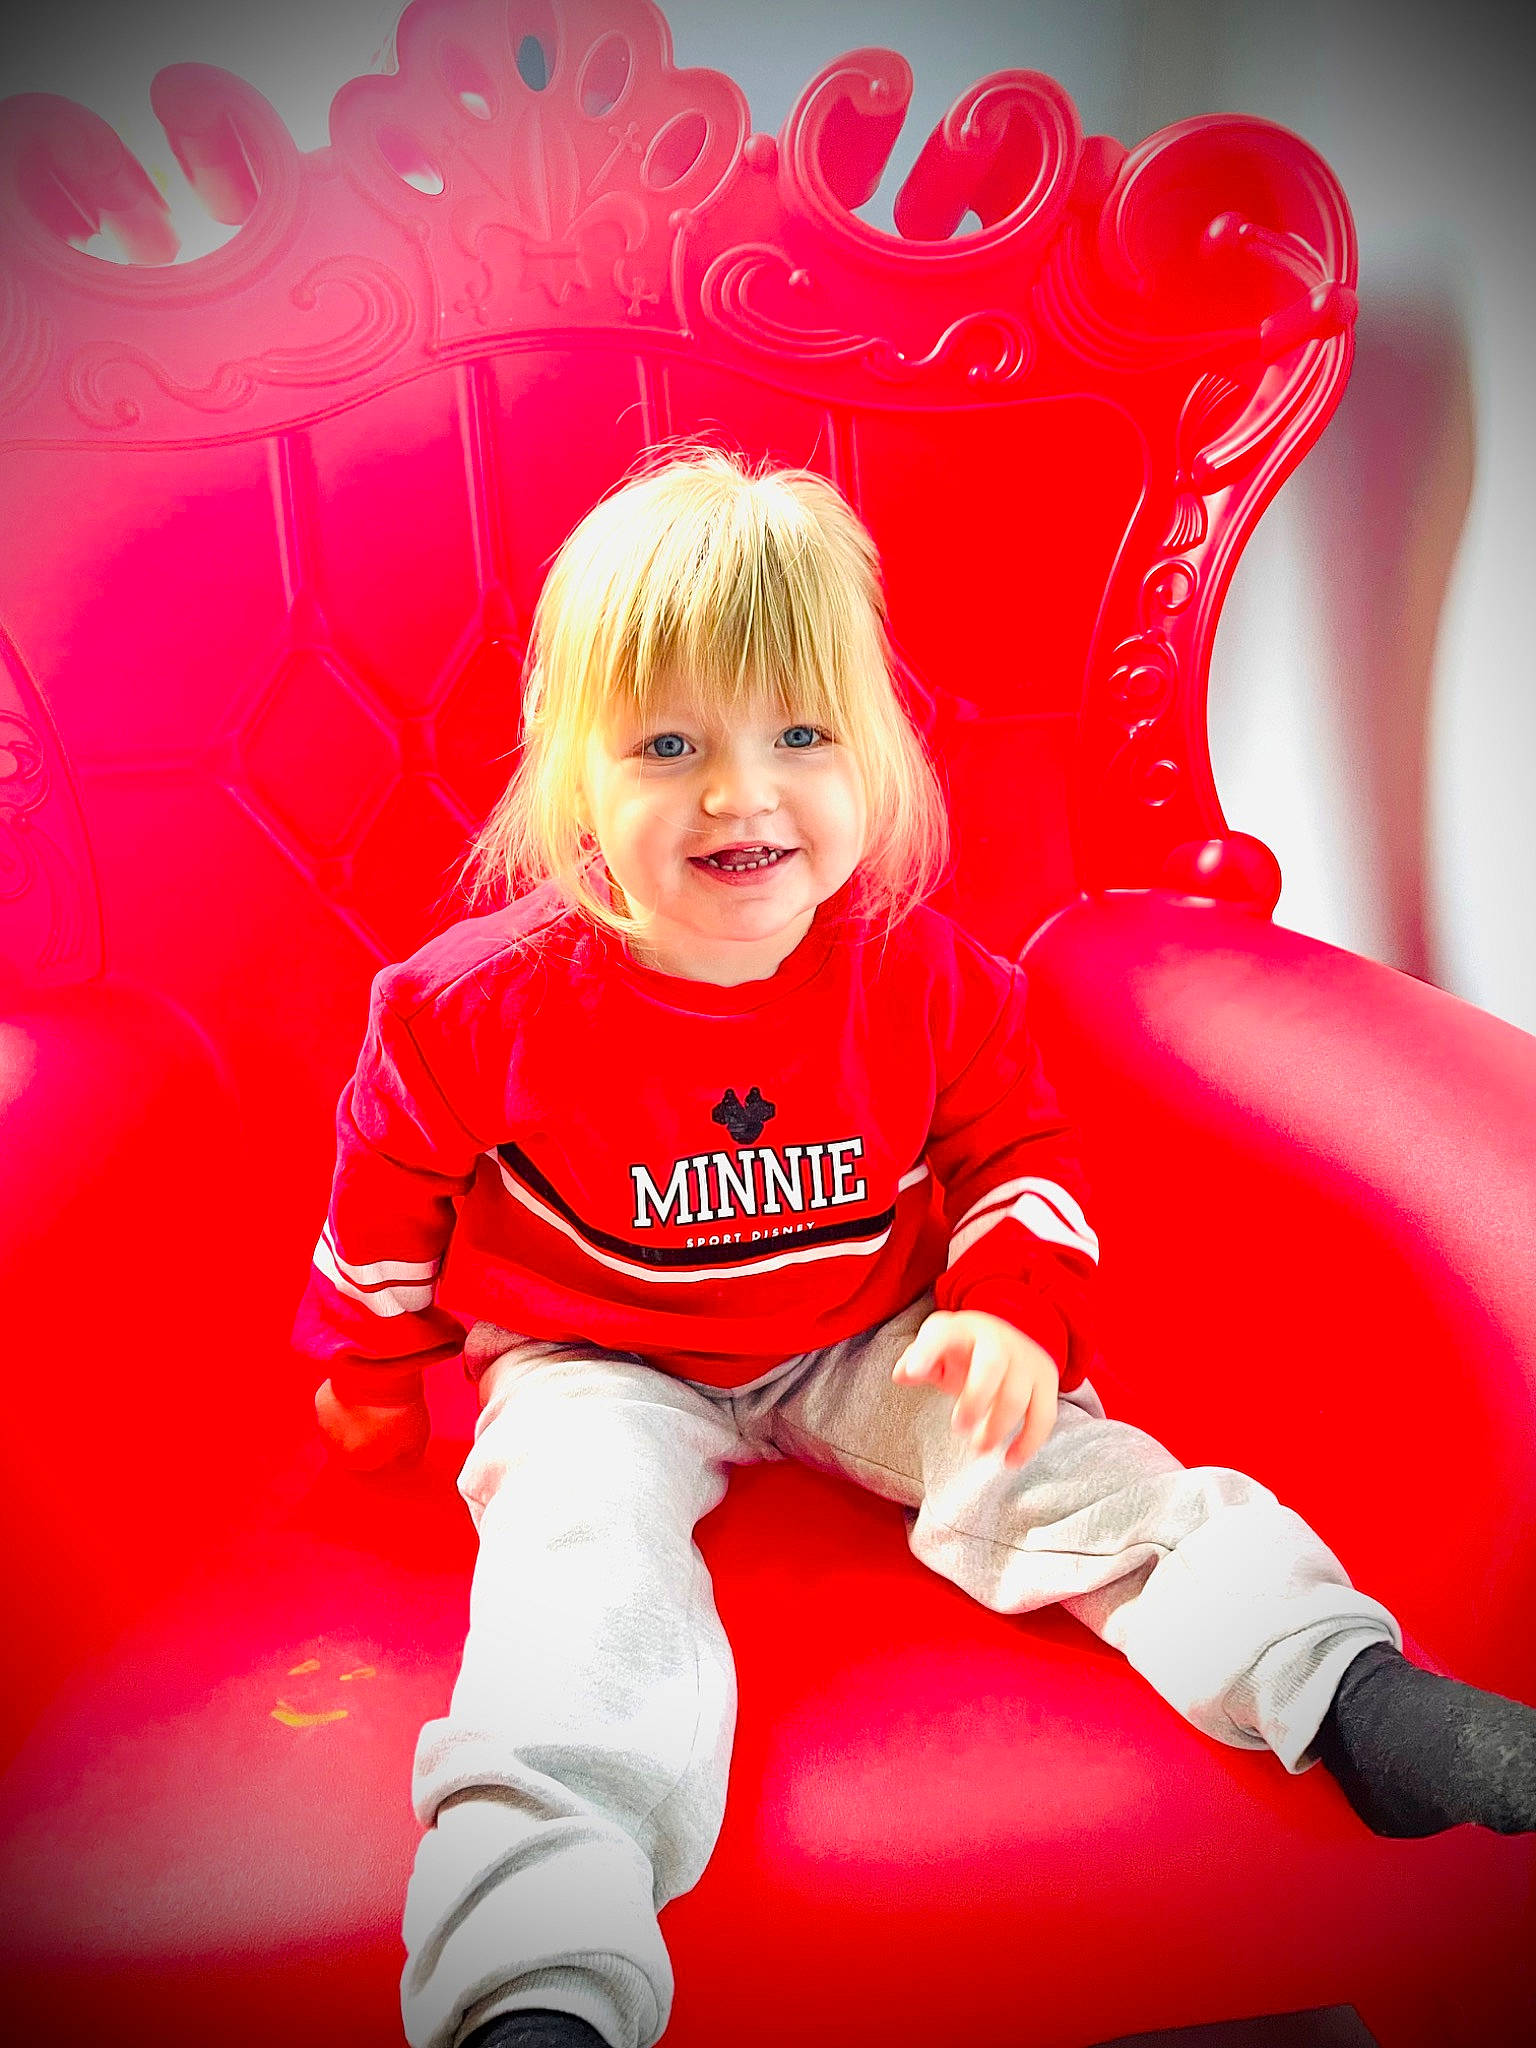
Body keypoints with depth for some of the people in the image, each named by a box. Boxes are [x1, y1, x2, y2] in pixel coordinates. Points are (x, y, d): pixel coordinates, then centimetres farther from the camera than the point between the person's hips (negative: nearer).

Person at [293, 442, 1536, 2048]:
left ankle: (1349, 1694, -7)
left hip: (867, 1338, 3)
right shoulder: (487, 1003, -19)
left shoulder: (921, 976, -13)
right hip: (593, 1363, -1)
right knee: (587, 1553, -27)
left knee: (1058, 1463, -12)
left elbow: (1018, 1150, 2)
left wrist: (1008, 1310, -15)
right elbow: (392, 1176, 1)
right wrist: (369, 1363, 13)